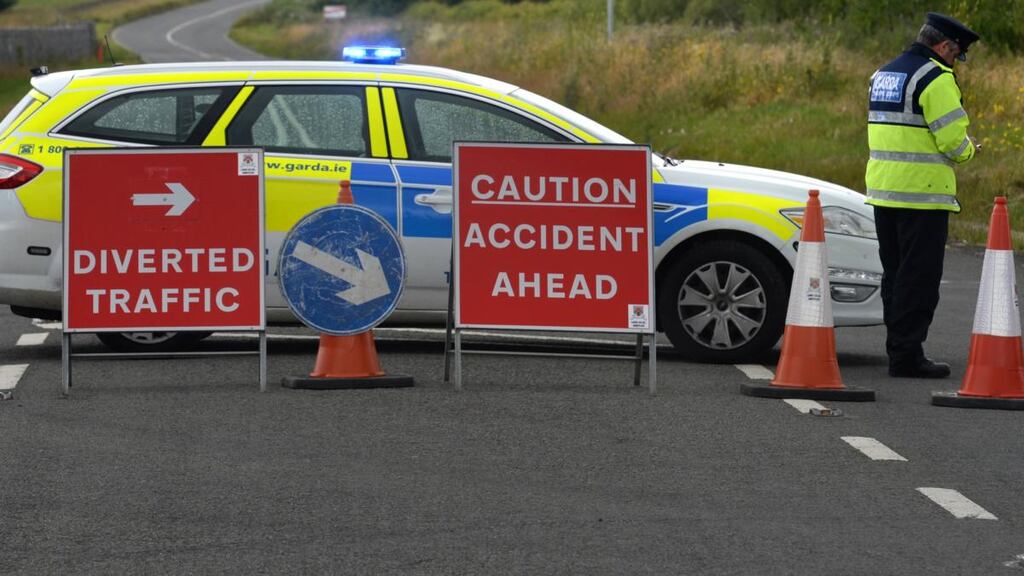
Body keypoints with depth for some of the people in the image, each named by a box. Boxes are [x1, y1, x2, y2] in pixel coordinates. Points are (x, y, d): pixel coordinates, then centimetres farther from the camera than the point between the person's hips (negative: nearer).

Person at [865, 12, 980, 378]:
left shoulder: (883, 75, 16)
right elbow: (953, 139, -17)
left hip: (883, 191, 8)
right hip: (922, 194, -8)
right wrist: (967, 149, 5)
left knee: (895, 275, 15)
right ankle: (906, 355, -5)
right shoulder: (936, 78, -12)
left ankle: (898, 348, 19)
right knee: (919, 278, -4)